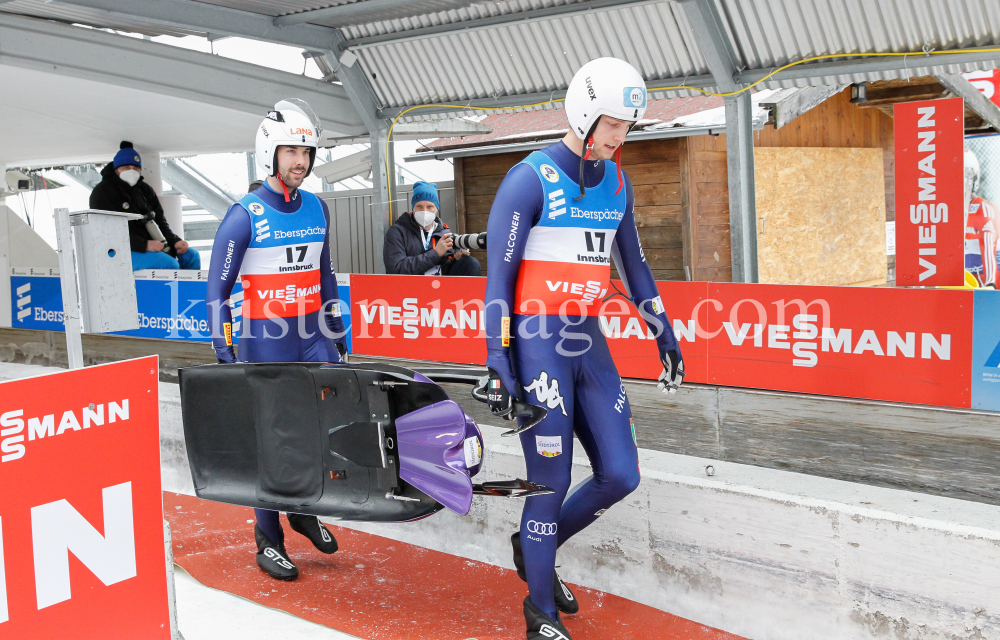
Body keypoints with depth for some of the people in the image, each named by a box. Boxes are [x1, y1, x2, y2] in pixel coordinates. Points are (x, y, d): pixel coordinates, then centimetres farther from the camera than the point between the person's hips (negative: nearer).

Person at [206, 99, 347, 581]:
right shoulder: (244, 216, -8)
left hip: (313, 335, 5)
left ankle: (305, 509, 26)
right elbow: (217, 290, -5)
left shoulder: (317, 209, 8)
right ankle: (268, 541, 18)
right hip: (265, 341, -5)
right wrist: (224, 355, -8)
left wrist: (338, 334, 18)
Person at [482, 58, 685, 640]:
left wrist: (666, 336, 18)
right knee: (552, 481, -2)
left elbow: (634, 265, 19)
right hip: (539, 341, -7)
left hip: (590, 341, 7)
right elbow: (500, 275, -12)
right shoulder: (531, 179, -10)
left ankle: (535, 548, 28)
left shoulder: (617, 182, 11)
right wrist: (497, 360, -17)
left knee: (620, 475, 4)